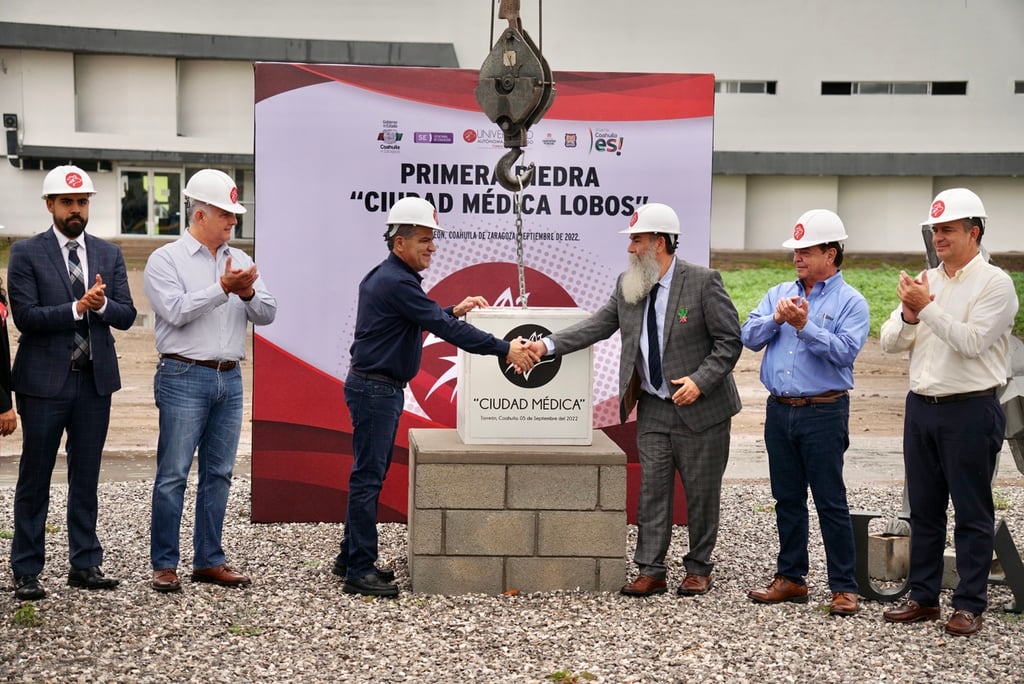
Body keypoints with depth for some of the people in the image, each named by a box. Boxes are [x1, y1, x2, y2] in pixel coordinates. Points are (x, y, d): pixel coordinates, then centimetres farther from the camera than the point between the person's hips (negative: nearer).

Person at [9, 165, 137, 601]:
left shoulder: (109, 254, 9)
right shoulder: (26, 254, -2)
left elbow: (126, 316, 4)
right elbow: (26, 316, -12)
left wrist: (102, 304, -16)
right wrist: (78, 307, -20)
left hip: (95, 380, 4)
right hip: (45, 382, -3)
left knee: (86, 478, 10)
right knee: (35, 479, 4)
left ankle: (85, 564, 19)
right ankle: (26, 571, 12)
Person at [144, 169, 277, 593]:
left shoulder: (239, 260, 14)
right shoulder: (165, 260, -1)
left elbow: (267, 314, 8)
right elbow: (176, 310, -15)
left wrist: (248, 293, -12)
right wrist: (222, 288, -15)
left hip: (229, 379, 6)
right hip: (185, 378, -5)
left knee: (218, 474, 9)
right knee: (173, 474, -3)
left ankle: (209, 561, 17)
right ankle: (164, 564, 5)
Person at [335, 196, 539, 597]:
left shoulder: (388, 277, 14)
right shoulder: (395, 282, -19)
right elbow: (443, 329, -24)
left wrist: (453, 311, 16)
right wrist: (504, 349, -23)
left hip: (381, 387, 11)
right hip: (374, 388, -11)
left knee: (369, 474, 15)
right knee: (367, 477, -7)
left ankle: (351, 558, 23)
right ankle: (359, 571, -4)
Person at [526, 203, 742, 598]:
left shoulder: (703, 282, -13)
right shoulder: (628, 286, 3)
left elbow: (729, 341, -11)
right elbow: (598, 325, 3)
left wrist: (699, 380, -21)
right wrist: (547, 345, -7)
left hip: (701, 408, -4)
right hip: (653, 409, 5)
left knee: (701, 493, 8)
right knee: (651, 490, 6)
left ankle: (698, 569, 23)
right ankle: (651, 571, 14)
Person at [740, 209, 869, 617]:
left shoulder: (850, 302, -2)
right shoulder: (779, 294, 13)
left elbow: (845, 351, -16)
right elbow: (749, 338, 5)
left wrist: (804, 325, -22)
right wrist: (776, 318, -12)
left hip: (823, 412, -5)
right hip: (779, 411, 5)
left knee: (831, 502, -2)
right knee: (787, 499, 12)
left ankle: (844, 587, 5)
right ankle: (790, 578, 22)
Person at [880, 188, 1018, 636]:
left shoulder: (994, 283, -7)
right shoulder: (926, 281, 12)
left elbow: (971, 342, -20)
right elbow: (889, 342, 8)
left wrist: (928, 307, -19)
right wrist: (908, 315, -11)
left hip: (970, 411, -6)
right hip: (921, 408, 6)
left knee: (972, 514, 2)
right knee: (924, 509, 12)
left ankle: (970, 604, 9)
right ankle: (923, 597, 22)